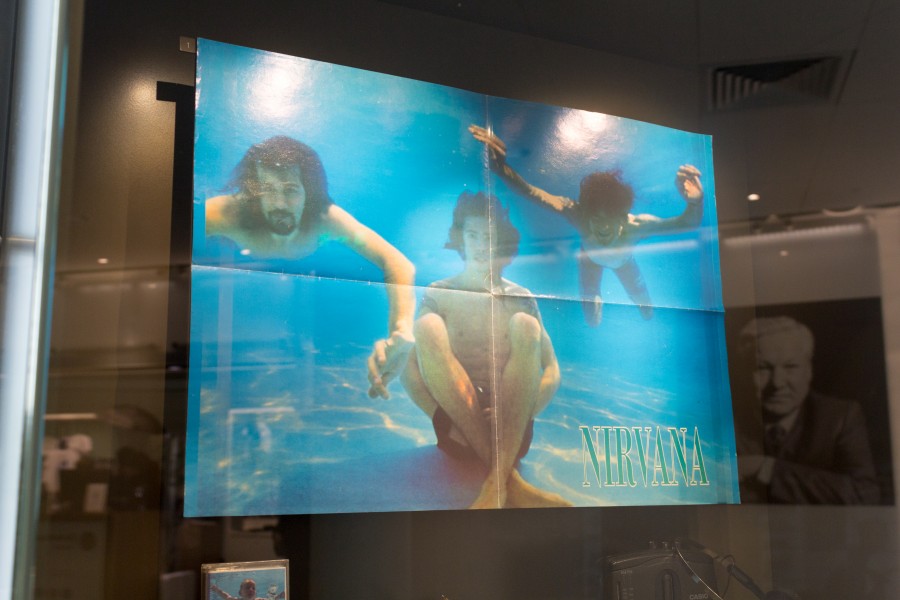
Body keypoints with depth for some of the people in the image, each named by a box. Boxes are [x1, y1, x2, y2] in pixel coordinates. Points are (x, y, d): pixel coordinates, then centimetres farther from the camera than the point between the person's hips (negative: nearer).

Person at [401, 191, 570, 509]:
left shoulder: (520, 299, 11)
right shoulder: (437, 294, 7)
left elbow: (552, 370, 4)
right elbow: (408, 371, -3)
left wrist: (527, 408, -16)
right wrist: (445, 419, -18)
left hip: (512, 425, 1)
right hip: (458, 424, 0)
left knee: (525, 325, -21)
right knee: (427, 326, -22)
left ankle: (496, 483, -36)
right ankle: (509, 477, -31)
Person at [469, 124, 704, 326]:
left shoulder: (634, 226, -47)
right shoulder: (577, 214, -48)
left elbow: (689, 223, -56)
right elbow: (531, 192, -60)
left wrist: (696, 202, -81)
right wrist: (502, 169, -81)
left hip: (623, 260, 0)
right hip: (591, 259, 0)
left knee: (647, 313, 7)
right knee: (592, 321, 5)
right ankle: (597, 299, 42)